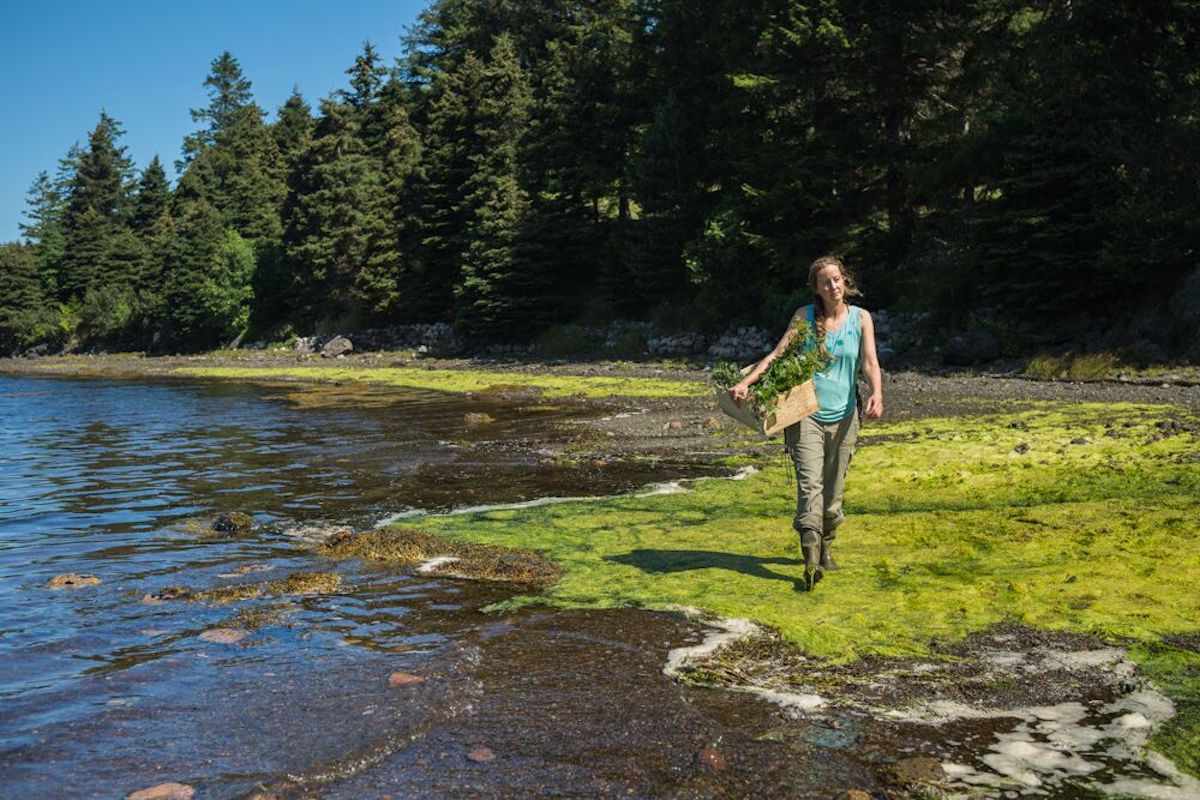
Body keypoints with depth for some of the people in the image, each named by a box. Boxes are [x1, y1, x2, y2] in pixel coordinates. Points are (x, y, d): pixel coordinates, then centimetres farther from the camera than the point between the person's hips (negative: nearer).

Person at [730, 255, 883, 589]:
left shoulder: (861, 318, 5)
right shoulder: (805, 316, 3)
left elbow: (870, 362, -3)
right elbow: (777, 353, -3)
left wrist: (877, 394, -23)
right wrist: (746, 381, -17)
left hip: (843, 416, 2)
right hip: (806, 413, -2)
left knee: (833, 488, 9)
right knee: (810, 484, -14)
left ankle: (826, 548, 28)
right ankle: (811, 560, -19)